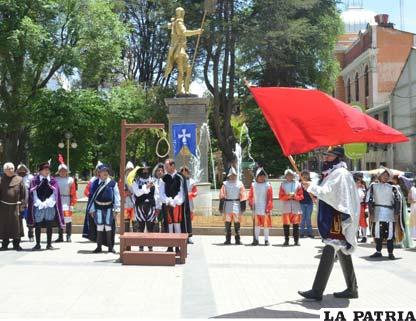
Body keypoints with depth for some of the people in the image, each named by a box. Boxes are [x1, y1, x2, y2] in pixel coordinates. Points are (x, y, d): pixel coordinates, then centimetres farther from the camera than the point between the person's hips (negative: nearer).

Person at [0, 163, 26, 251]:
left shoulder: (19, 180, 3)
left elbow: (23, 194, 2)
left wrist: (22, 205, -4)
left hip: (16, 206, -1)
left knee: (16, 226, 2)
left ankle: (16, 244, 12)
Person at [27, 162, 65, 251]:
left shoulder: (53, 181, 9)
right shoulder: (35, 180, 4)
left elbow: (55, 193, 3)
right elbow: (33, 194, -1)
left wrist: (48, 202, -11)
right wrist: (40, 203, -13)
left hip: (50, 206, 1)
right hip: (38, 206, -1)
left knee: (49, 226, 4)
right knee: (38, 226, 3)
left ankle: (49, 244, 11)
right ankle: (37, 244, 11)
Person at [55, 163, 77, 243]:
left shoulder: (70, 180, 2)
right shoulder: (55, 179, 6)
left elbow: (73, 193, 0)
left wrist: (72, 204, -6)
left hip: (67, 201, -2)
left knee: (68, 219, -6)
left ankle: (68, 236, 1)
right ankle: (60, 237, 13)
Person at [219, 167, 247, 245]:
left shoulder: (240, 184, 5)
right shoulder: (225, 184, 5)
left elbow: (243, 196, 3)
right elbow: (222, 196, 3)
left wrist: (243, 206, -2)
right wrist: (221, 206, -3)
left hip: (237, 205, 0)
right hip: (228, 205, 0)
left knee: (237, 222, 1)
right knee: (227, 223, 2)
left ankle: (238, 240, 8)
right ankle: (228, 239, 9)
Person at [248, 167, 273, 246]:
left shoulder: (268, 185, -4)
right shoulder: (253, 185, 4)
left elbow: (270, 198, -6)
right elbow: (250, 196, 9)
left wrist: (268, 208, -11)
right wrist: (251, 204, -1)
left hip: (265, 209, -2)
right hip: (256, 208, 2)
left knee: (266, 224, 5)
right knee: (257, 224, 8)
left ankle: (266, 240, 13)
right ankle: (256, 239, 15)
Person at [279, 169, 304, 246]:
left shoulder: (297, 184, 6)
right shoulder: (283, 184, 6)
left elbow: (301, 196, 4)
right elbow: (280, 197, 2)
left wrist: (295, 196, -13)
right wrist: (287, 196, -14)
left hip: (296, 207, 0)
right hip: (286, 207, 0)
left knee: (296, 224, 2)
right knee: (286, 224, -1)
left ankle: (296, 240, 8)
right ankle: (286, 240, 6)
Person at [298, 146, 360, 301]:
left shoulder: (340, 173, -12)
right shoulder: (331, 173, 19)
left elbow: (328, 193, -20)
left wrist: (312, 187, -9)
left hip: (338, 219, -11)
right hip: (332, 219, 11)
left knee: (328, 253, -12)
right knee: (342, 253, 13)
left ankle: (317, 291, -13)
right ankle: (352, 289, 21)